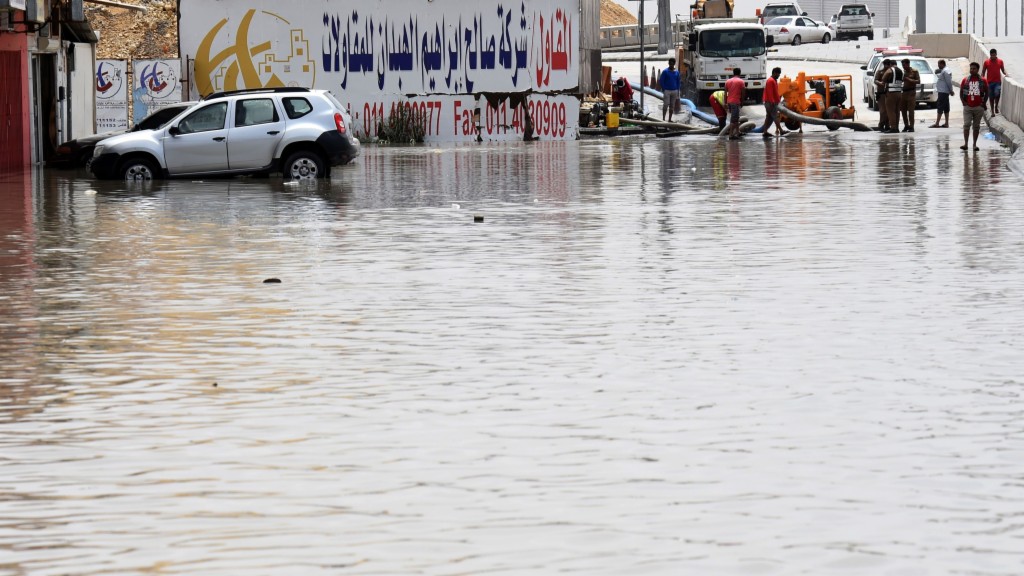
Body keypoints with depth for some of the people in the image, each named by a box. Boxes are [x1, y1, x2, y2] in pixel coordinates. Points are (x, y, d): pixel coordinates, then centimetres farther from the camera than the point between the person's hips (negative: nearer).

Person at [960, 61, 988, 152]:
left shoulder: (983, 81, 2)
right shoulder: (965, 80, 5)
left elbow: (986, 92, 9)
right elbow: (961, 92, 11)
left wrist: (984, 102, -1)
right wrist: (963, 102, -2)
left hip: (978, 107, 0)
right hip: (968, 107, 0)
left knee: (976, 126, 7)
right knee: (967, 124, -11)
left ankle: (975, 144, 12)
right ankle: (965, 144, -11)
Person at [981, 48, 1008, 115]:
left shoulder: (1000, 61, 4)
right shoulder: (986, 62, 1)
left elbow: (1003, 70, 14)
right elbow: (983, 72, 6)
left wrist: (1005, 74, -8)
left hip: (997, 82, -1)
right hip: (989, 82, 1)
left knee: (997, 93, -23)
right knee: (991, 97, 5)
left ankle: (996, 106, 1)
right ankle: (992, 111, 16)